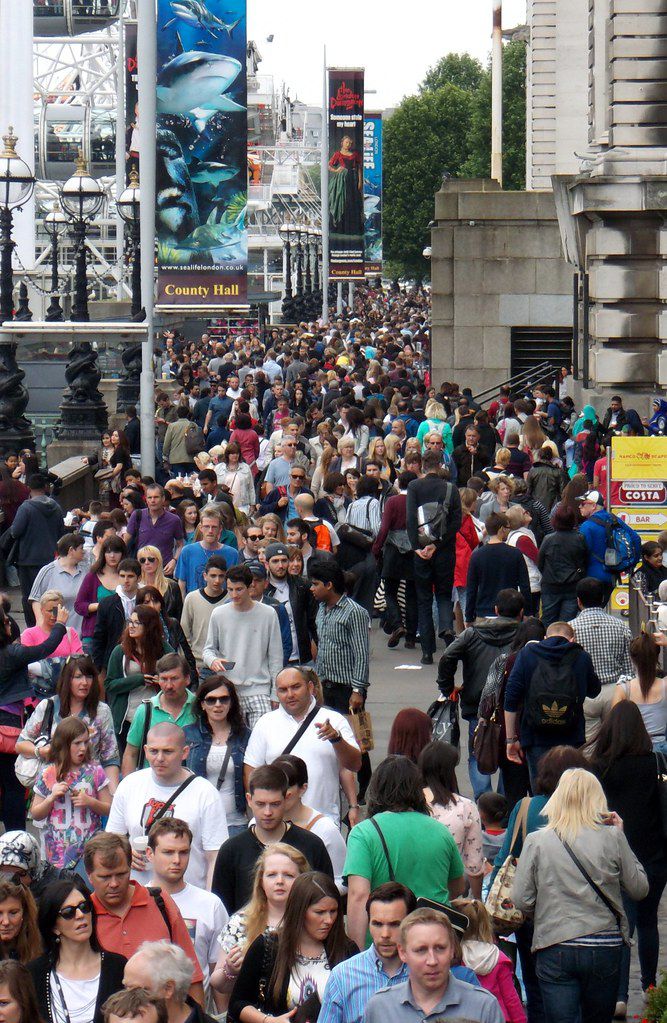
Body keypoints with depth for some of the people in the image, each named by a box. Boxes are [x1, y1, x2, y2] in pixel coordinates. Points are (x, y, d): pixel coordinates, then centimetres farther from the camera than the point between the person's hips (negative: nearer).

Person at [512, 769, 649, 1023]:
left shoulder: (536, 842, -3)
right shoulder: (612, 838, -3)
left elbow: (520, 901, -3)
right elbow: (639, 889, 6)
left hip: (555, 949, -1)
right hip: (605, 949, 1)